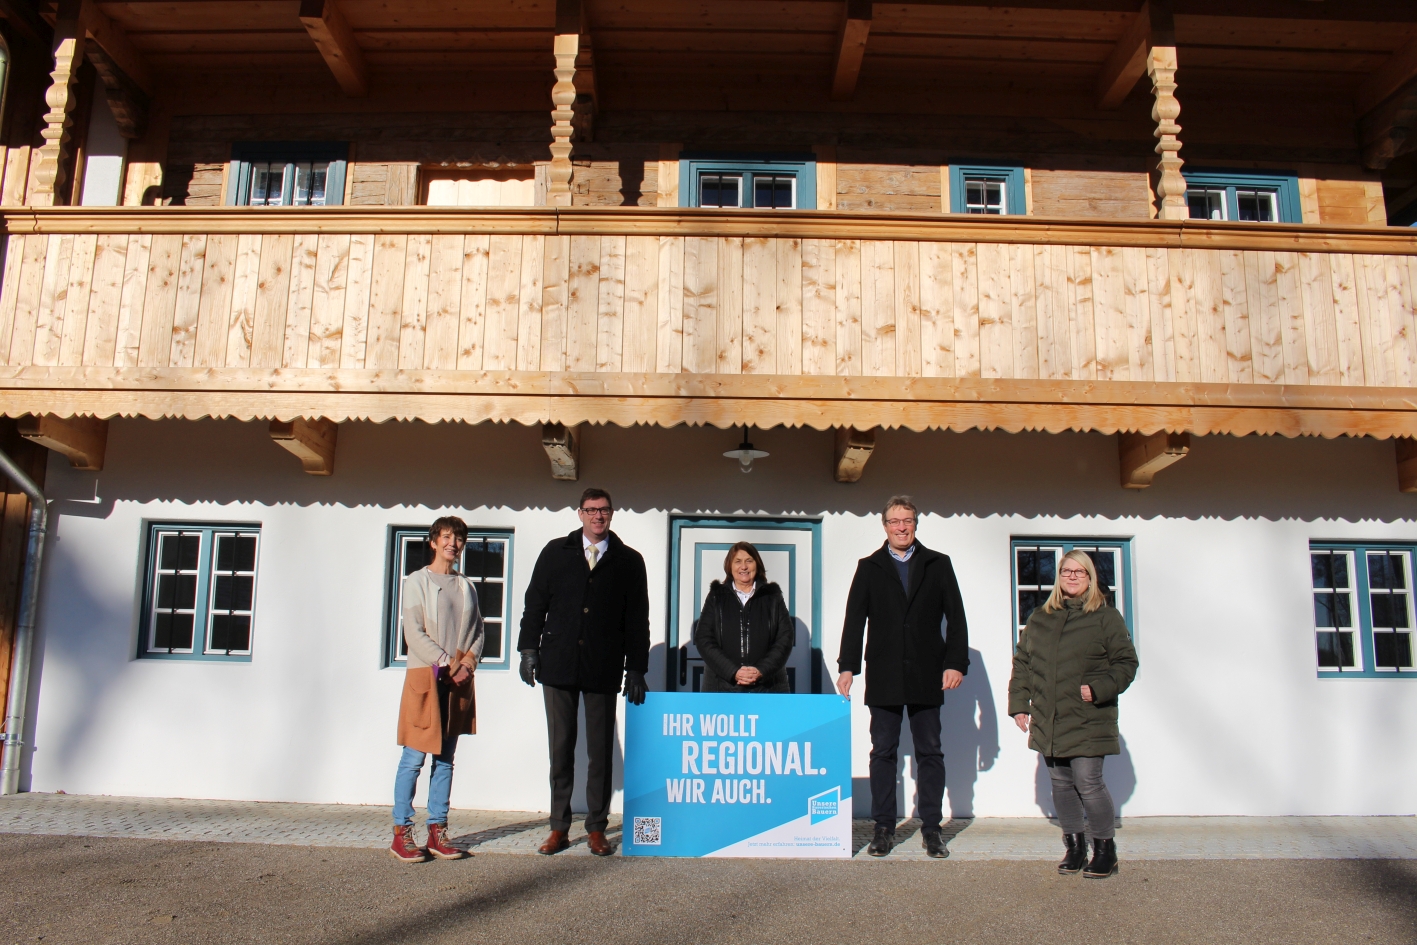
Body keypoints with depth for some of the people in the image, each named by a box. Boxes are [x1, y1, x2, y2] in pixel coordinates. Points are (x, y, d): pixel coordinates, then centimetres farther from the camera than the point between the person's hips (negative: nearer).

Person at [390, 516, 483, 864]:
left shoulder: (467, 586, 14)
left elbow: (478, 632, 12)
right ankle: (401, 833, 3)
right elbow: (414, 633, -7)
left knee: (445, 759, 7)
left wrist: (468, 662, -6)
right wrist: (447, 663, -13)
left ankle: (437, 831, 12)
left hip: (459, 681, 5)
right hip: (425, 677, -4)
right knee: (414, 758, -4)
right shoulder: (418, 581, 1)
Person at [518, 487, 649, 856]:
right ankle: (559, 827, 15)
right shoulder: (556, 552, 9)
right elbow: (535, 603, 9)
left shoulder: (629, 561, 6)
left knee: (601, 750, 4)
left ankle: (597, 828, 15)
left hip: (603, 669, -1)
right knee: (560, 748, 6)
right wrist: (529, 649, 0)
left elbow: (637, 619, 5)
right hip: (558, 664, 1)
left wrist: (636, 669, 0)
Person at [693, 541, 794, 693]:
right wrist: (733, 671, -11)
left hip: (767, 687, 0)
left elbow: (785, 638, 4)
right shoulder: (716, 597, 10)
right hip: (723, 686, 0)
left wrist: (761, 670, -11)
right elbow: (703, 639, 2)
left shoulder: (772, 597, 11)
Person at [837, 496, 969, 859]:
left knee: (930, 751, 6)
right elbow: (854, 620, 2)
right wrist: (847, 666, -6)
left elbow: (956, 618, 4)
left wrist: (956, 663, -6)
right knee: (883, 752, 5)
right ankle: (884, 828, 13)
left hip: (926, 675, 0)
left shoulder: (938, 565, 8)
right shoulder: (869, 568, 7)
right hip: (883, 676, 0)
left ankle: (931, 829, 15)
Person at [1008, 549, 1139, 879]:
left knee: (1088, 783, -6)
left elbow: (1126, 663, 0)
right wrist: (1019, 704, 7)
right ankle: (1074, 844, 23)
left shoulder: (1106, 617, 1)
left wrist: (1098, 689, -13)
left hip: (1087, 722, -4)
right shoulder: (1039, 619, 12)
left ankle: (1104, 847, 12)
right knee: (1061, 784, 10)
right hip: (1047, 722, 4)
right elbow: (1021, 663, 15)